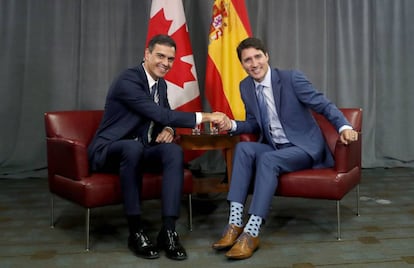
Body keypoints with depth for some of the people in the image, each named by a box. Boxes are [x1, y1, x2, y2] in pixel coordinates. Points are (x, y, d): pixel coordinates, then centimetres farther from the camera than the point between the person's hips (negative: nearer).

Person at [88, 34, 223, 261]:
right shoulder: (128, 80, -20)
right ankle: (136, 232, -28)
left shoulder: (161, 84, 7)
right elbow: (160, 115, -27)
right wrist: (204, 117, -27)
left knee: (174, 151, -23)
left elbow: (164, 116, 17)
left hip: (137, 150, 7)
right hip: (108, 150, -7)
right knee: (133, 147, -40)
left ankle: (168, 231, -26)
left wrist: (168, 129, -9)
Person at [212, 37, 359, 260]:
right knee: (243, 148, -25)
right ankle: (235, 223, -29)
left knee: (267, 159, -33)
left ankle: (252, 232, -32)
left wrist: (344, 127, -28)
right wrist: (232, 125, -7)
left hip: (304, 147, -5)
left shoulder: (291, 79, -13)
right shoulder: (246, 87, 4)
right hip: (273, 148, 5)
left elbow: (324, 105, -11)